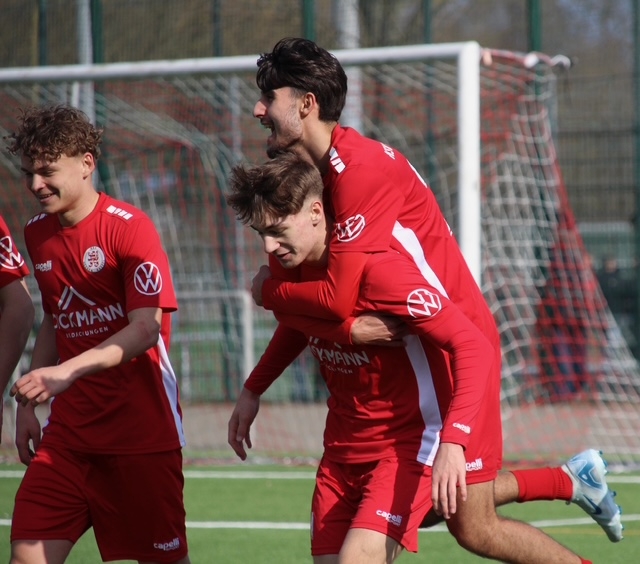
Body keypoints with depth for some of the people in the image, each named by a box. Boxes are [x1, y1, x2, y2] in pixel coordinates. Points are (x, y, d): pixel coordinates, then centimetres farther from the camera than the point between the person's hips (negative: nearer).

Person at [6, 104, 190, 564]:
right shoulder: (38, 234, 10)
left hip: (141, 428, -6)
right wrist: (28, 403, 13)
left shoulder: (130, 227, -12)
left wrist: (67, 372, -30)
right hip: (68, 431, 6)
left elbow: (145, 329, -20)